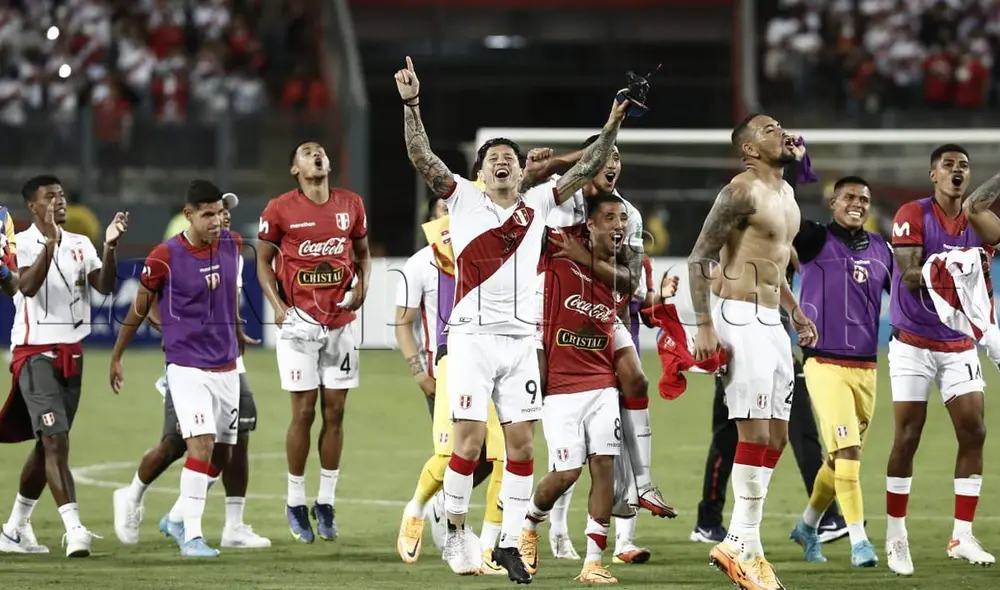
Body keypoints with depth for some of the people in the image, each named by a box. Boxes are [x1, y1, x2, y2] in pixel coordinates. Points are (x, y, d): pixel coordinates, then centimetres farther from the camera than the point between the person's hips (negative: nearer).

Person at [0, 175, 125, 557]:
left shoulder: (80, 245, 10)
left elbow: (105, 287, -1)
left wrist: (109, 247, -15)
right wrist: (49, 241, -30)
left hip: (72, 354, 7)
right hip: (36, 354, -7)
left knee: (47, 444, 12)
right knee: (56, 441, -17)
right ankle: (74, 530, -25)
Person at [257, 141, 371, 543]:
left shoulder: (350, 205, 7)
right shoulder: (280, 210, -3)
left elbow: (362, 252, 19)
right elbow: (263, 262, 4)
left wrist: (361, 286, -1)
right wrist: (277, 306, -9)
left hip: (340, 321, 3)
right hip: (300, 321, -3)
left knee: (334, 411, 4)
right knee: (304, 411, -4)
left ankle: (327, 503, 12)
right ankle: (296, 503, 8)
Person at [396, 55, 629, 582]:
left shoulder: (537, 205, 12)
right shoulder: (462, 199, 3)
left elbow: (585, 170, 12)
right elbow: (421, 158, -7)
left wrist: (611, 127, 0)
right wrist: (411, 105, -20)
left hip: (520, 338, 3)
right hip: (473, 335, -3)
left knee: (521, 442, 1)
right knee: (470, 438, -9)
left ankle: (509, 542, 7)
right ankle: (456, 530, 6)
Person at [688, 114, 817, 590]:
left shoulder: (786, 193, 17)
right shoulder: (742, 192, -11)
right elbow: (699, 258, -13)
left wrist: (795, 311, 21)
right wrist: (704, 325, -20)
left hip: (771, 323, 10)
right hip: (741, 319, -10)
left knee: (776, 437, 8)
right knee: (755, 433, -11)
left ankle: (737, 542, 12)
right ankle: (745, 547, -6)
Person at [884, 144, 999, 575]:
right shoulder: (912, 215, -8)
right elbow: (910, 276, -17)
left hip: (960, 346, 4)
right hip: (914, 344, -4)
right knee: (907, 438, -5)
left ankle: (961, 538, 0)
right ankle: (895, 538, 7)